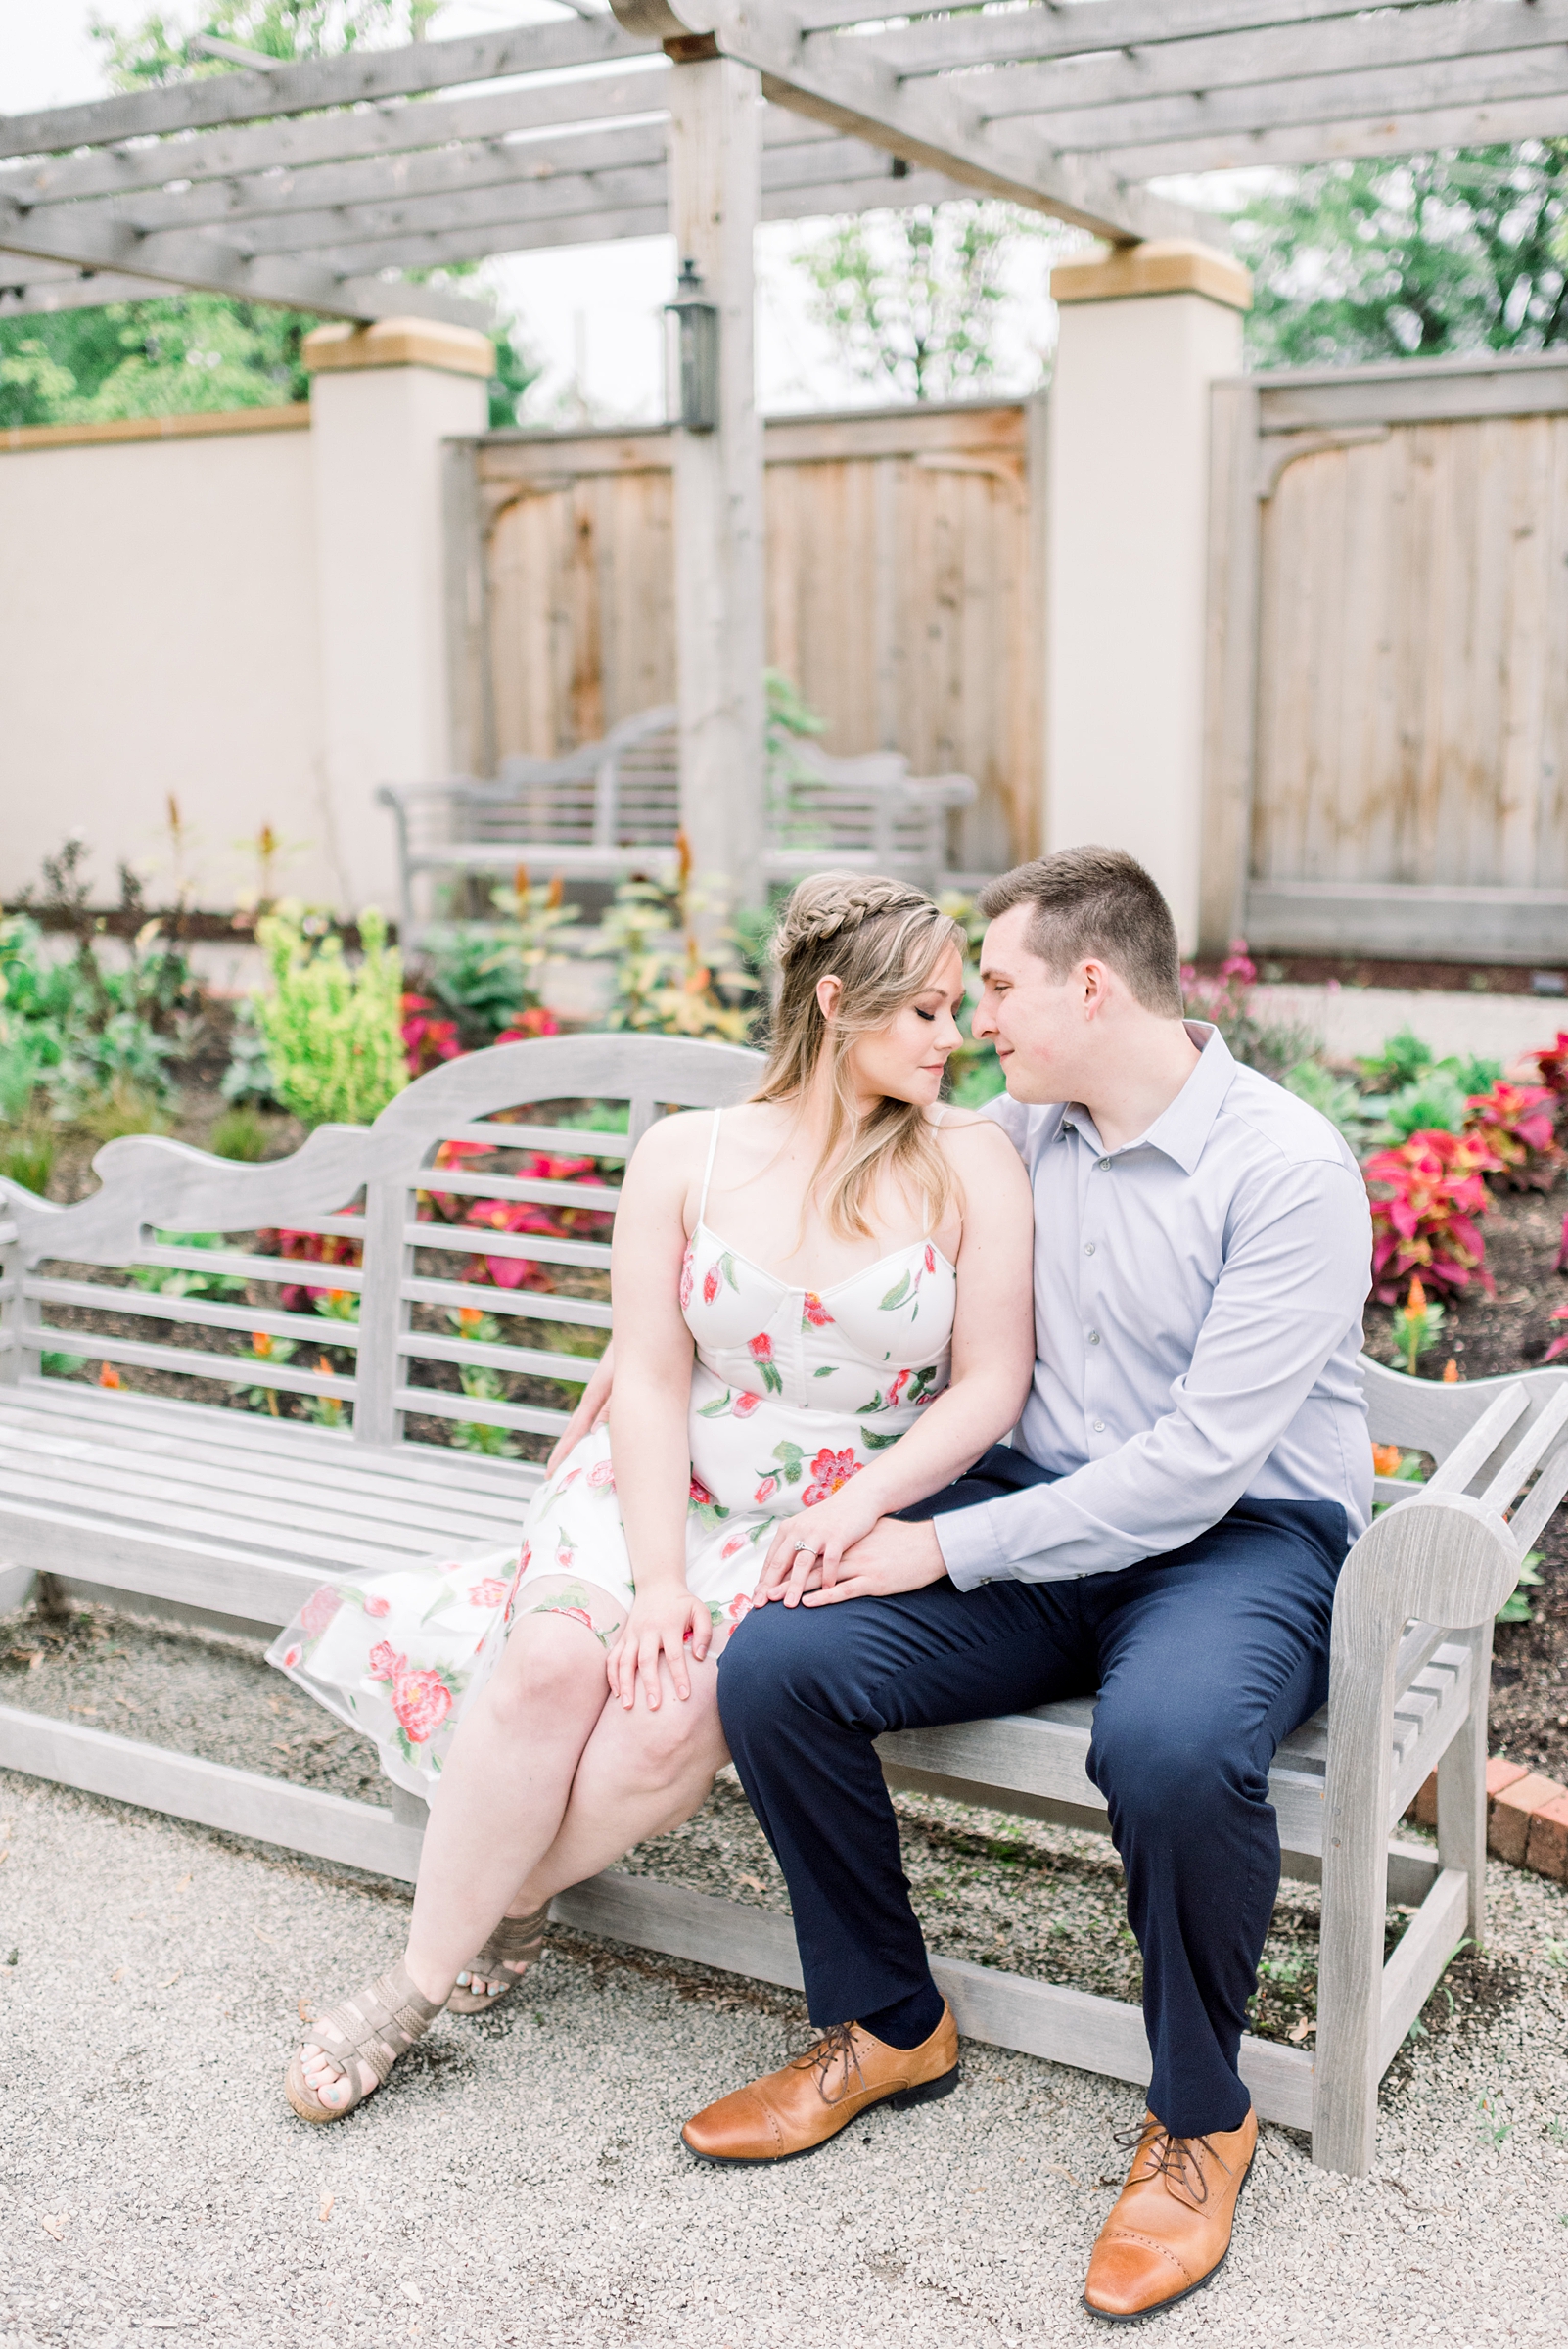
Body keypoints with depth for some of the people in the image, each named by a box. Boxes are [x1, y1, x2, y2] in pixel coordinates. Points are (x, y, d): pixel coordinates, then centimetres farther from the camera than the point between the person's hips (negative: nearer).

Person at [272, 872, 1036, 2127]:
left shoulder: (971, 1162, -3)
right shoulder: (685, 1155, 0)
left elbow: (992, 1385, -4)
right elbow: (651, 1380, -3)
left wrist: (848, 1515, -16)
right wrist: (658, 1577, -16)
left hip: (851, 1518, -1)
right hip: (662, 1489, 1)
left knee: (673, 1719, -28)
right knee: (556, 1658, -29)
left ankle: (504, 1901, 2)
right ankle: (426, 1974, -7)